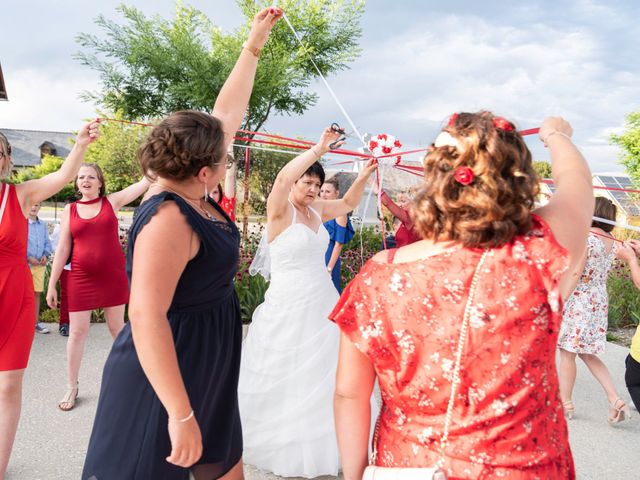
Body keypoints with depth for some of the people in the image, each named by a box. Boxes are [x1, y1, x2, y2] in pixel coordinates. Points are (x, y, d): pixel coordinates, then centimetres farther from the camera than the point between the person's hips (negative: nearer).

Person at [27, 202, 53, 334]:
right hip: (24, 263, -5)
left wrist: (45, 255, -3)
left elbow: (47, 242, 15)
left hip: (40, 264, 5)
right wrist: (28, 257, -15)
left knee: (37, 293, 10)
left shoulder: (43, 225, 13)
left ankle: (36, 322, 18)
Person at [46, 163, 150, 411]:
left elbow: (144, 182, -3)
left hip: (113, 276, 0)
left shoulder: (112, 201, 1)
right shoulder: (69, 210, 4)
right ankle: (72, 387, 20)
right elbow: (62, 249, 4)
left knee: (117, 328, 11)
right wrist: (52, 285, 2)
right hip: (81, 279, 1)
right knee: (77, 332, 5)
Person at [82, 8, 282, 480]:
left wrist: (254, 44, 16)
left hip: (207, 375, 9)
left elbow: (228, 113, 11)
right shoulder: (169, 220, -25)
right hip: (167, 380, -9)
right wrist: (180, 413, -32)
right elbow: (146, 317, -32)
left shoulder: (193, 195, 1)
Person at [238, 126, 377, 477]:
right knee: (287, 381, 5)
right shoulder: (280, 210, -12)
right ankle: (285, 451, 25)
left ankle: (317, 447, 32)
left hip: (323, 304, 7)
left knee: (322, 379, 15)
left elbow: (349, 203, 23)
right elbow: (282, 178, -31)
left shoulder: (316, 210, 8)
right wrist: (319, 149, -29)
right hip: (289, 310, -7)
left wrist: (365, 174, 9)